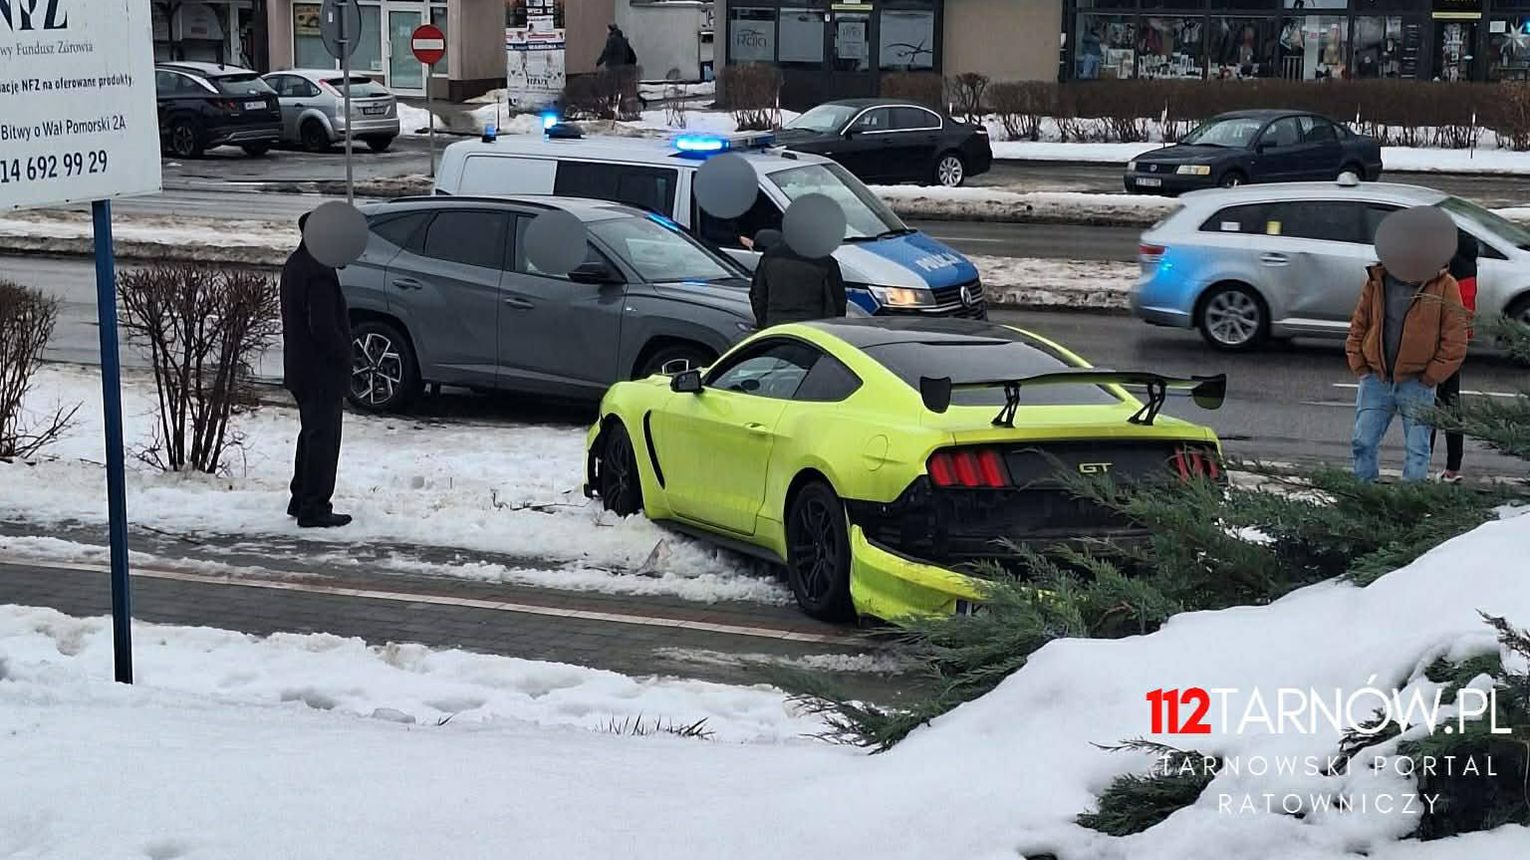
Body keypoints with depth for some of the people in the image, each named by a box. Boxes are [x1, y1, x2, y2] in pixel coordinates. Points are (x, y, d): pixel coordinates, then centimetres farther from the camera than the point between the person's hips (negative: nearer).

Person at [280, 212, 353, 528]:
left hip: (300, 369, 10)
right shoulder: (320, 273, -21)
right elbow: (323, 326, -26)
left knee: (311, 435, 20)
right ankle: (314, 509, 1)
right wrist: (344, 355, -12)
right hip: (323, 372, -10)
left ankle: (300, 501, 27)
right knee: (323, 439, -3)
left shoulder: (294, 265, 12)